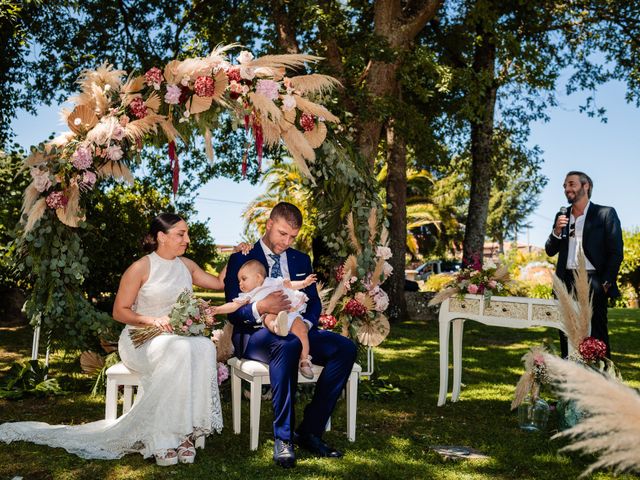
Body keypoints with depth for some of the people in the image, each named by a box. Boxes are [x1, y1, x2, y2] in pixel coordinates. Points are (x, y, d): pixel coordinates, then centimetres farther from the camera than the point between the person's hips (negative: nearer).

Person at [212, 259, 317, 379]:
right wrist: (217, 309, 5)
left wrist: (304, 283, 10)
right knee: (270, 318, -35)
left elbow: (290, 285, 24)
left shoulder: (273, 282, 24)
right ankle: (277, 326, -70)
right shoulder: (247, 296, 25)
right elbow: (233, 305, 18)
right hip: (271, 314, -1)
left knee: (301, 330, -24)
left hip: (290, 312, 1)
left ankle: (304, 360, -18)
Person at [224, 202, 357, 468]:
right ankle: (282, 437, -29)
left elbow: (314, 302, 14)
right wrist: (261, 307, -28)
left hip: (296, 331, 5)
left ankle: (309, 430, -16)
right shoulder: (241, 259, 1)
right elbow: (233, 312, -7)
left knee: (345, 348, -21)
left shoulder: (301, 260, 17)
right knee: (287, 346, -40)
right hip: (255, 335, -5)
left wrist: (306, 323, -9)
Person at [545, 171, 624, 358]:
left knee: (597, 335, -2)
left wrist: (606, 283, -8)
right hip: (567, 282, 5)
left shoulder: (605, 213, 0)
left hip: (593, 282, -4)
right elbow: (550, 251, 14)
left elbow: (616, 252, -3)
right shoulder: (562, 216, 14)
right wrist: (557, 231, -5)